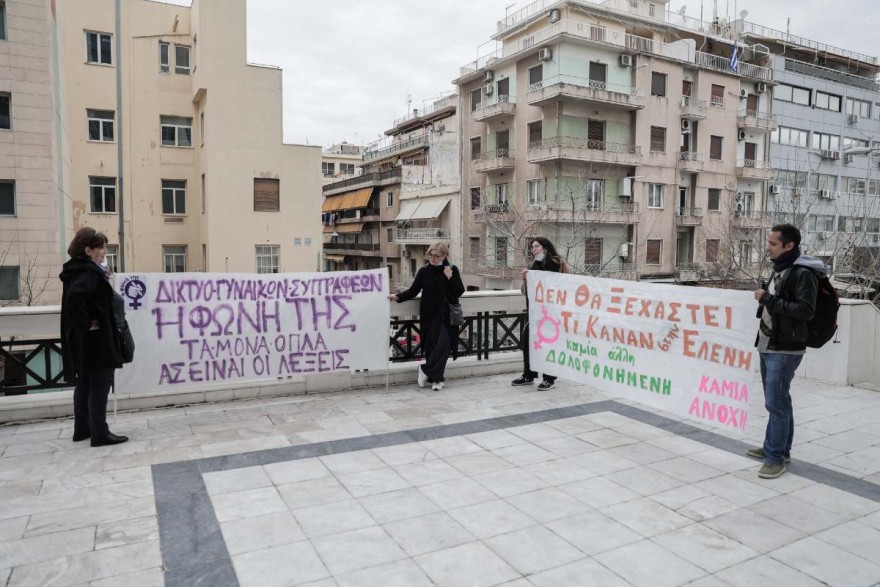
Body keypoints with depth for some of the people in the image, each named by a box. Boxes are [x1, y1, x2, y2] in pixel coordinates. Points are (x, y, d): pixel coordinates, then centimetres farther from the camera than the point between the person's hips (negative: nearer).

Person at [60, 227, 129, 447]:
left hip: (80, 340, 10)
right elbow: (76, 295, -36)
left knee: (85, 384, 17)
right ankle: (100, 433, 5)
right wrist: (87, 324, -27)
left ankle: (82, 428, 27)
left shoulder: (76, 270, 10)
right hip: (95, 339, -10)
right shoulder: (90, 273, -19)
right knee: (100, 385, -2)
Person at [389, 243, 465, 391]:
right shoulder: (424, 271, 3)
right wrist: (397, 296, -12)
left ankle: (426, 369, 6)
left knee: (443, 344, -11)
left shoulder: (452, 270, 0)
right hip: (429, 314, 1)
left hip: (446, 314, -1)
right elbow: (413, 291, 3)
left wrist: (450, 278, -16)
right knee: (432, 344, 1)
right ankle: (437, 378, 13)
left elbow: (460, 291, -2)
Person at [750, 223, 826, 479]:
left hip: (785, 350, -9)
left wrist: (769, 300, -21)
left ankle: (776, 458, 2)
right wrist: (764, 298, 9)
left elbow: (806, 311, -22)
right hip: (768, 347, 9)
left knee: (776, 403, -6)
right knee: (779, 401, 17)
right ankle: (778, 448, 28)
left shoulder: (803, 273, -14)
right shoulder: (779, 270, 14)